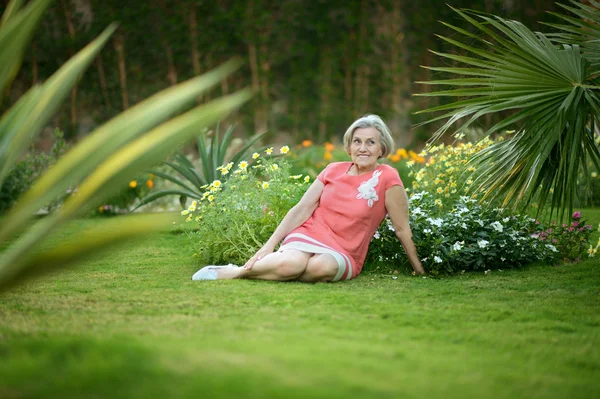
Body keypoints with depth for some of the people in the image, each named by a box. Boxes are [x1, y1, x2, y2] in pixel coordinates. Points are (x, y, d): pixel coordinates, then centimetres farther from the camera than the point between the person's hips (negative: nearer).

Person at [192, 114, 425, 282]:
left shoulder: (387, 178, -4)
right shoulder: (334, 170, 7)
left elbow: (402, 229, 2)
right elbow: (301, 209, 5)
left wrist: (419, 270, 6)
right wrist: (270, 245, -3)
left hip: (342, 253, -1)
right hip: (309, 235, 1)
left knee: (321, 267, -39)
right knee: (291, 263, -37)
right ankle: (237, 270, -14)